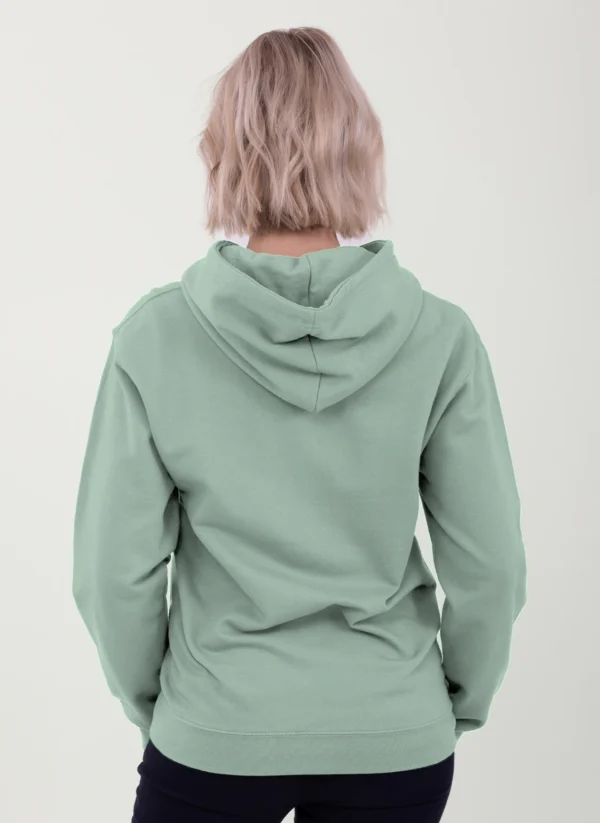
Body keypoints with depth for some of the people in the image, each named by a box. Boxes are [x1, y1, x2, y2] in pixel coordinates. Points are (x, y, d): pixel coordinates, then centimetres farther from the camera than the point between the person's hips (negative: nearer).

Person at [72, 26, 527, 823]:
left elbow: (114, 569, -9)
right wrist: (463, 702, 9)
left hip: (213, 740, -1)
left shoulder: (155, 335, -14)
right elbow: (490, 563, -8)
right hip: (394, 741, 1)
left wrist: (150, 701, 8)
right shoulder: (440, 336, -12)